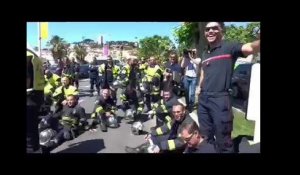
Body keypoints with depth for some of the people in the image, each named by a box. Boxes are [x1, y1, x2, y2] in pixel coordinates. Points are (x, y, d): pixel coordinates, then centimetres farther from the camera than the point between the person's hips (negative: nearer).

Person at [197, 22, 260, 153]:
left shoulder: (229, 47, -6)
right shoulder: (205, 53, 14)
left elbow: (251, 48, -26)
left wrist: (258, 42, -46)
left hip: (220, 99, -6)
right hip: (203, 99, 7)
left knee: (223, 141, 4)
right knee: (206, 136, 20)